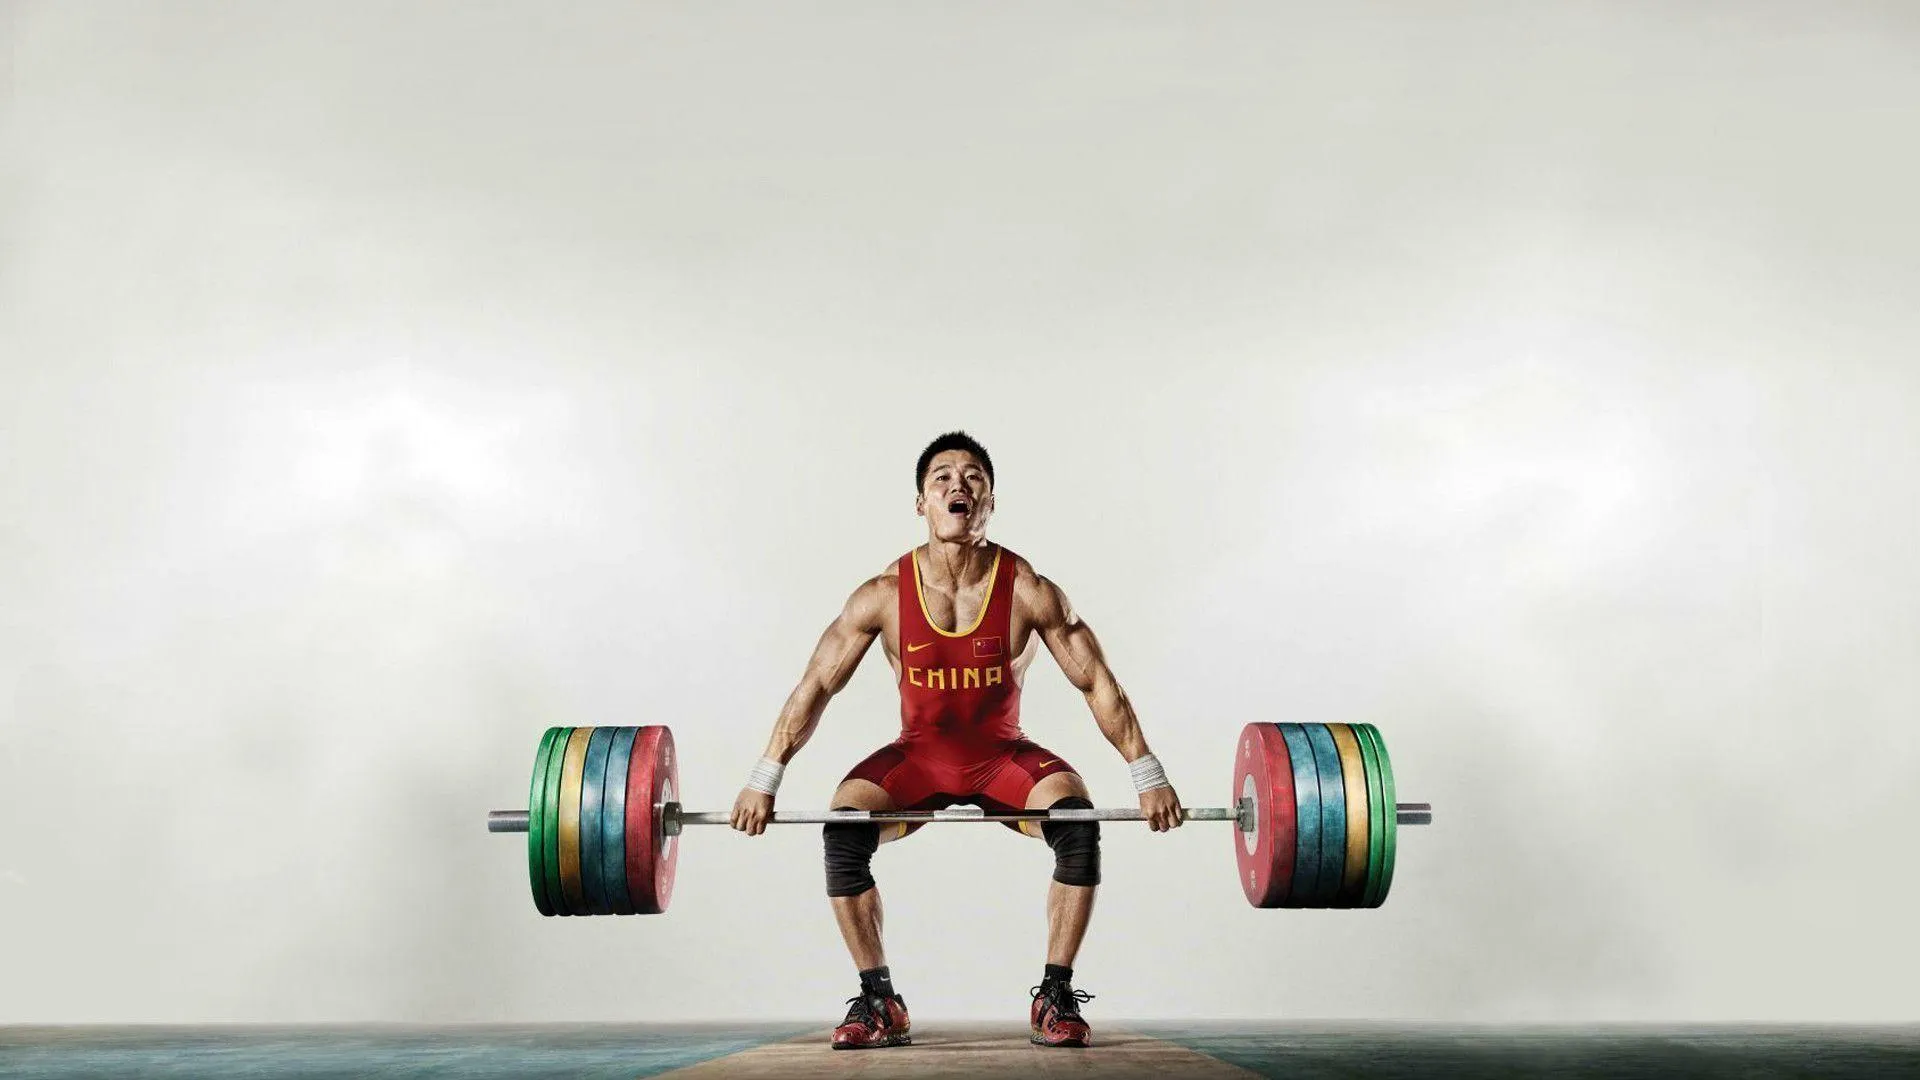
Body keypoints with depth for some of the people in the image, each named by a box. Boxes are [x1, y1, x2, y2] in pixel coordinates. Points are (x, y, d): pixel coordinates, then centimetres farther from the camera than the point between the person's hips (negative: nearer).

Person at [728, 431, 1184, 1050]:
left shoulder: (1028, 591, -19)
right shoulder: (885, 594, -17)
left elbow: (1097, 683, -12)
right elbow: (815, 686, -10)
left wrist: (1149, 777, -13)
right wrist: (763, 781, -13)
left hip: (1005, 755, 0)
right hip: (918, 755, 1)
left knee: (1078, 826, -27)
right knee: (843, 831, -25)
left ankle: (1055, 998, -10)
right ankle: (879, 1003, -9)